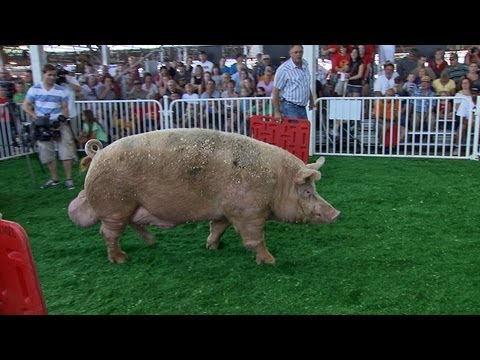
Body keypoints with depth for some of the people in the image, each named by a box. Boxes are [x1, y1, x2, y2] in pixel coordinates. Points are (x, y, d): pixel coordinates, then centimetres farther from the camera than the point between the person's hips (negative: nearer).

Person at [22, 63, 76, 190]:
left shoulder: (61, 90, 0)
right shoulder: (34, 89, -1)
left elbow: (65, 108, 2)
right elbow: (25, 105, 2)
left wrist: (63, 120, -15)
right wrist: (34, 116, -14)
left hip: (59, 124, -1)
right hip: (43, 126, 1)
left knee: (66, 152, -5)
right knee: (48, 154, 8)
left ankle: (68, 179, 3)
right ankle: (54, 179, 21)